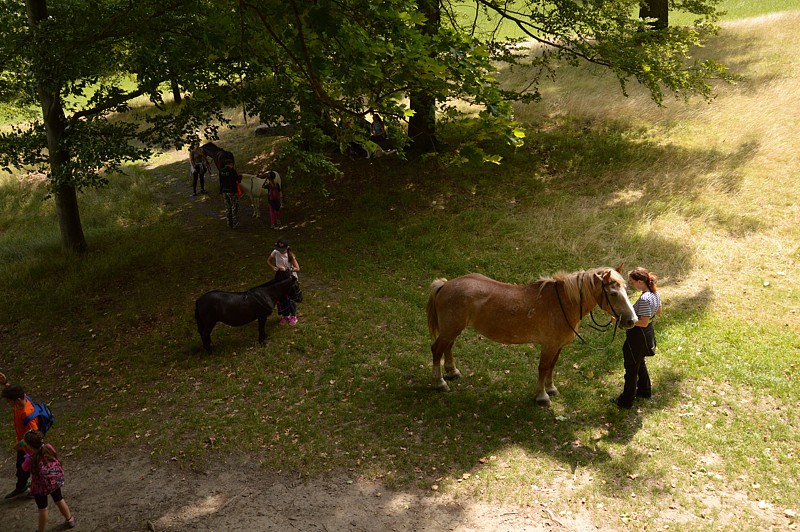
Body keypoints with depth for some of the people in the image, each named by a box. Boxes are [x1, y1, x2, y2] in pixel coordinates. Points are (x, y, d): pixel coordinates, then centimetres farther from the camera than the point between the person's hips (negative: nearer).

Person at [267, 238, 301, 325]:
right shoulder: (275, 252, -12)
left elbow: (297, 268, -17)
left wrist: (287, 269, -27)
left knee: (290, 297, 2)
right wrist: (273, 267, -13)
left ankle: (293, 316, 21)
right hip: (279, 277, 3)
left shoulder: (290, 256, -20)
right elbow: (268, 261, 5)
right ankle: (285, 316, 26)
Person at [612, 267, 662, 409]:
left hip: (638, 336, -9)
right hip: (648, 334, 9)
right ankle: (645, 391, 46)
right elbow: (658, 311, 11)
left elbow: (643, 323, -30)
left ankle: (626, 401, 21)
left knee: (631, 368, 7)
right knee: (640, 363, 30)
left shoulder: (644, 299, -31)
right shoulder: (655, 293, -3)